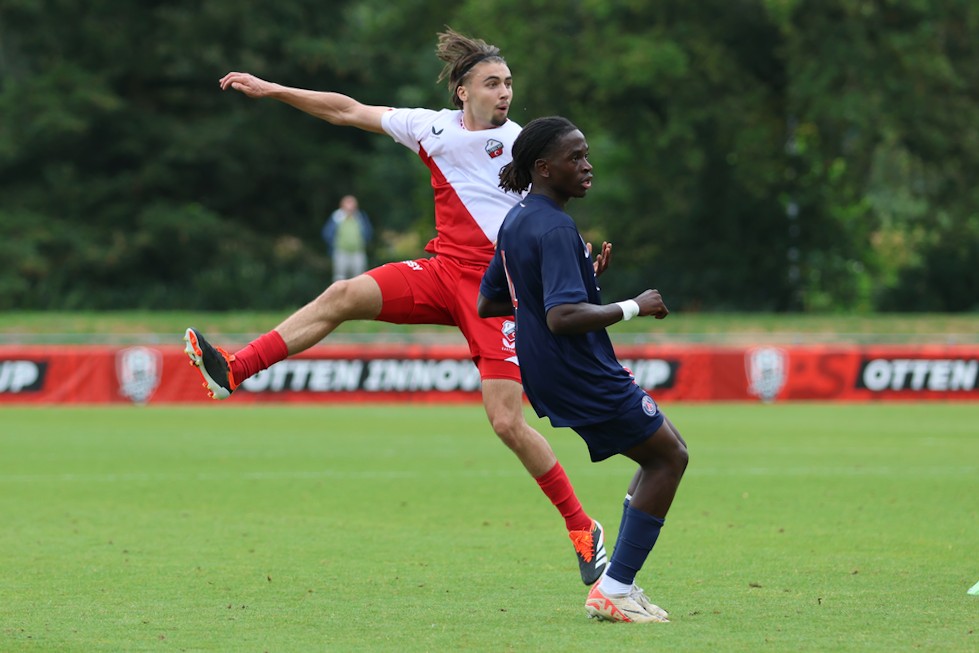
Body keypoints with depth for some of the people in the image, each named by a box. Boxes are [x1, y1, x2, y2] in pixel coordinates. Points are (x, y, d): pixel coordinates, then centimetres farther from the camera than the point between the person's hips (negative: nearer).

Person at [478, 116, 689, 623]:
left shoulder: (515, 222, 10)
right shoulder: (554, 229, -22)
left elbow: (487, 304, 19)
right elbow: (562, 316, -32)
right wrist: (633, 308, -22)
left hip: (549, 375, 10)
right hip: (585, 376, -10)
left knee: (662, 452, 20)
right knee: (668, 457, 2)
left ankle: (618, 581, 15)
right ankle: (613, 591, -1)